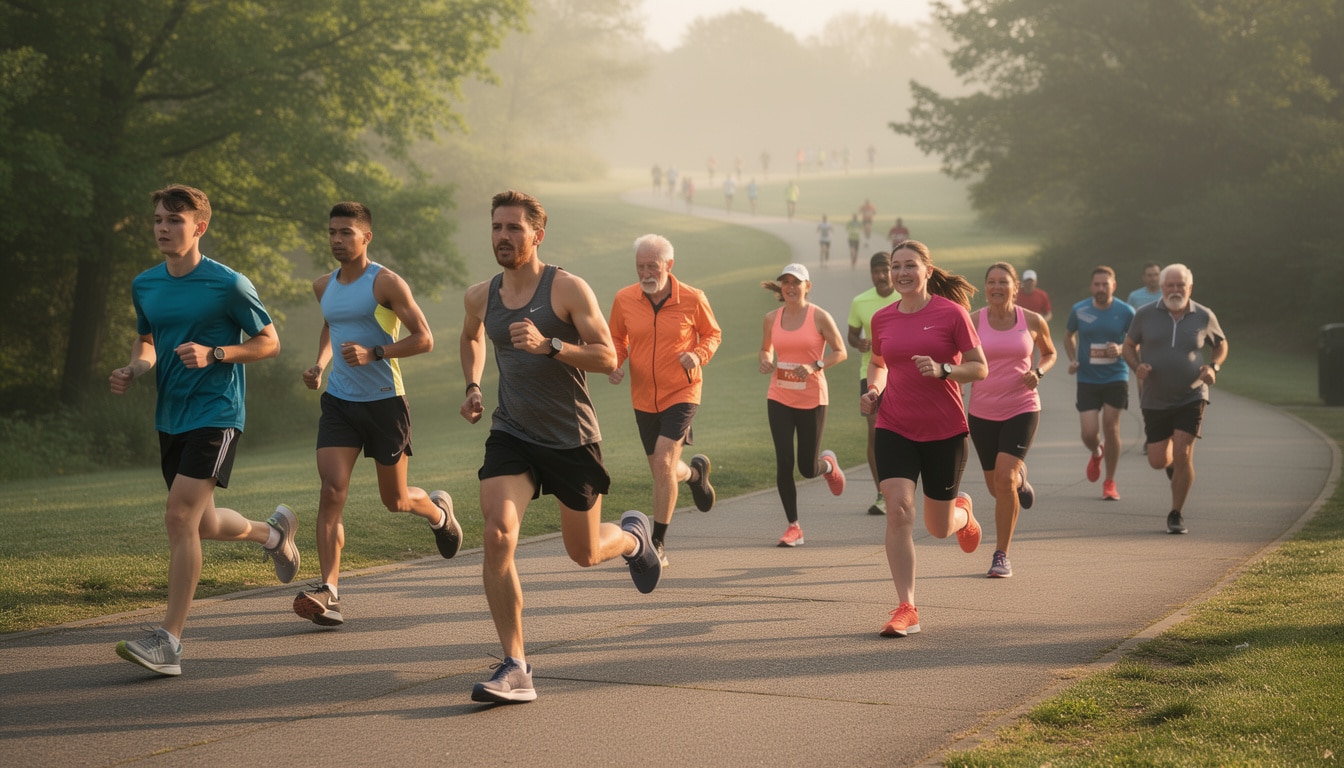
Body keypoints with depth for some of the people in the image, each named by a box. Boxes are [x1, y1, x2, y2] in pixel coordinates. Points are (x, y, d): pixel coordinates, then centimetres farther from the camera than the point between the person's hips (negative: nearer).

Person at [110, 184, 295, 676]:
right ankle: (273, 532, 49)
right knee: (203, 525, 16)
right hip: (170, 416, 7)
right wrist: (134, 369, 0)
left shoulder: (228, 284, -11)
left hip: (215, 413, -7)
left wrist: (213, 354, -19)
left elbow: (269, 342, -4)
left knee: (180, 517, -18)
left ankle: (168, 642, -16)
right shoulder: (144, 286, 7)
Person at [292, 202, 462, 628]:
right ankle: (328, 592, -19)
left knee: (395, 500, 9)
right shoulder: (324, 287, 10)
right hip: (339, 401, 4)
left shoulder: (386, 283, -9)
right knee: (331, 492, -14)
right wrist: (319, 365, 12)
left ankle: (438, 511, 45)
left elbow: (424, 339, -10)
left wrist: (374, 353, -23)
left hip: (384, 401, -4)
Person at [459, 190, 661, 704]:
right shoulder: (480, 297, 3)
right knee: (497, 535, -22)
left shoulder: (568, 289, -11)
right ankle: (514, 668, -19)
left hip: (572, 440, -2)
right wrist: (472, 386, 12)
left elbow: (608, 358, -16)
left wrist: (548, 345, -29)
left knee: (584, 554, 11)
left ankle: (632, 537, 50)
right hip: (511, 435, 3)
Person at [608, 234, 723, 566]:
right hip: (643, 398, 4)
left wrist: (699, 355, -15)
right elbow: (616, 338, 11)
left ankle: (657, 545, -8)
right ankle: (695, 472, 52)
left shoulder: (692, 299, -10)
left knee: (663, 463, -18)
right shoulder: (624, 299, -5)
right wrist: (614, 363, -10)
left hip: (681, 394, -4)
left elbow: (713, 333, 6)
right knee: (663, 470, 14)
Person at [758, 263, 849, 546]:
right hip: (779, 398, 3)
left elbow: (840, 352, -4)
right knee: (783, 464, -6)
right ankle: (793, 527, 5)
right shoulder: (771, 318, 3)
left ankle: (828, 464, 40)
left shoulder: (819, 317, -7)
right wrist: (766, 361, -5)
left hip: (812, 399, -3)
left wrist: (815, 366, -19)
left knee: (808, 468, 2)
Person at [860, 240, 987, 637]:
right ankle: (906, 609, -14)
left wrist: (942, 370, -21)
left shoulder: (951, 313, -7)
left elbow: (979, 368, -4)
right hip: (894, 428, 2)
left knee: (939, 528, 10)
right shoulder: (882, 318, 4)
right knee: (899, 510, -17)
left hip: (945, 431, -2)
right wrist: (873, 390, 3)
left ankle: (962, 509, 49)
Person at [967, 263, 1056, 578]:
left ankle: (1001, 555, -8)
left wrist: (1038, 371, -6)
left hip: (1021, 409, -2)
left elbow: (1050, 353, 16)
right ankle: (1020, 478, 52)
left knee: (1004, 478, -19)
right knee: (996, 486, 12)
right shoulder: (973, 322, -4)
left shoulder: (1033, 322, -2)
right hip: (982, 412, 2)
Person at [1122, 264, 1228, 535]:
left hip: (1191, 397, -1)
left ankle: (1176, 515, 2)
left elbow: (1221, 345, 13)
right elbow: (1129, 345, 8)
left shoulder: (1204, 317, -3)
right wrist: (1137, 366, -12)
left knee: (1182, 455, -13)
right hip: (1155, 400, 1)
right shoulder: (1146, 315, -4)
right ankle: (1172, 462, 43)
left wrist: (1214, 367, -6)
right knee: (1158, 461, 3)